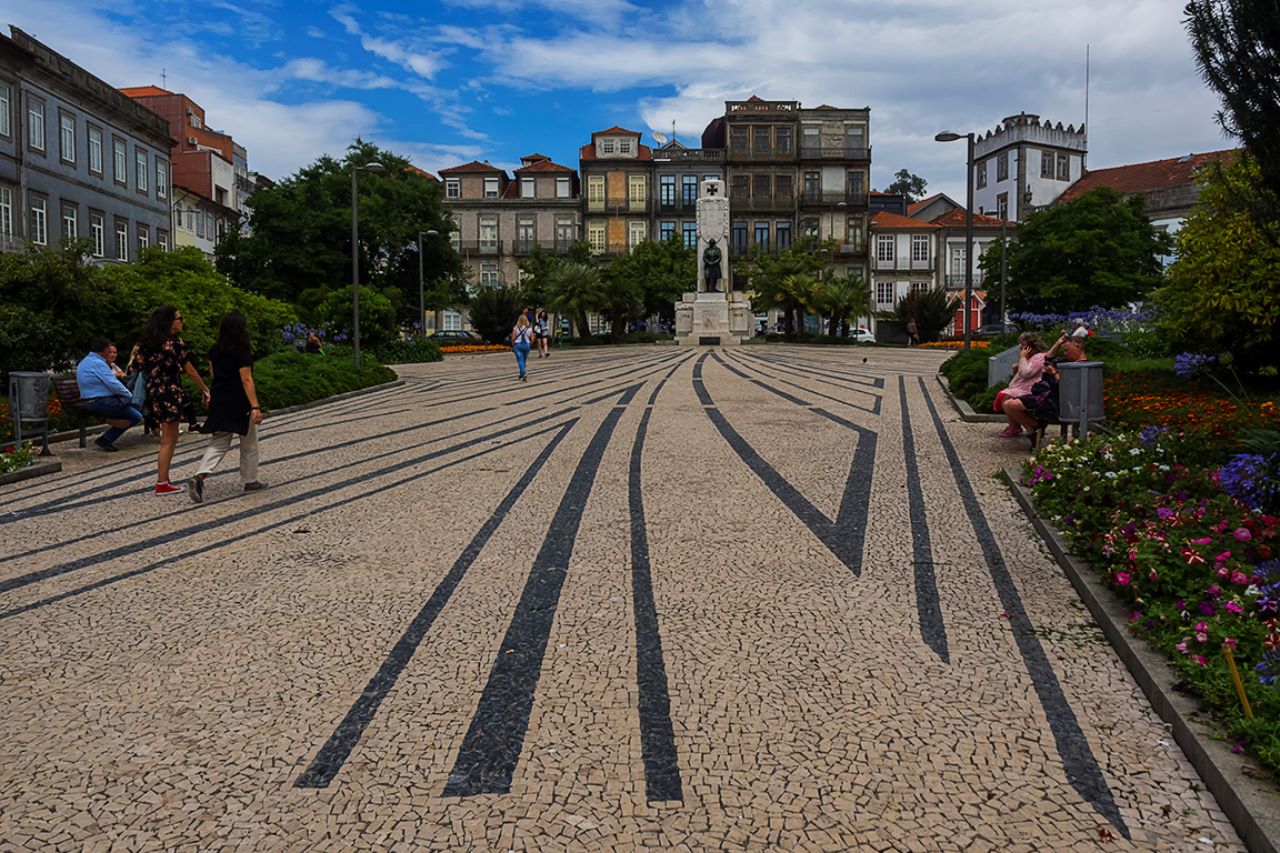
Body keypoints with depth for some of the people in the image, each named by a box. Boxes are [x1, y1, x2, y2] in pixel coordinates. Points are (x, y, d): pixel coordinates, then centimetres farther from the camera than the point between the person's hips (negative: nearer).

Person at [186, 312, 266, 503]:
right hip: (240, 402, -6)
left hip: (219, 401, 6)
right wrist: (255, 407, -21)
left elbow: (212, 374, 15)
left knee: (219, 443, 8)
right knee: (249, 443, 11)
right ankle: (250, 481, 21)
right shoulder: (243, 353, -15)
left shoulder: (215, 350, 6)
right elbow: (246, 380, -19)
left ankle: (199, 476, -12)